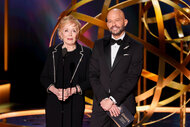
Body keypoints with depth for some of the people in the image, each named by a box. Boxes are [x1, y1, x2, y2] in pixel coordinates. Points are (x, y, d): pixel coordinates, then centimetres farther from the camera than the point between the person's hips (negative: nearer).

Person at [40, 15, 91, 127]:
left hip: (75, 104, -2)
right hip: (54, 102, 2)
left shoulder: (85, 53, 1)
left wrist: (72, 90, -14)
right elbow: (44, 77, 9)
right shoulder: (53, 51, 9)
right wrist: (55, 90, -9)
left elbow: (89, 80, 0)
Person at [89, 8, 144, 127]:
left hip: (124, 106, -2)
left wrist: (112, 99, -15)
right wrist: (104, 99, -10)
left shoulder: (136, 47, 0)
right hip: (100, 105, 2)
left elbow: (132, 78, -8)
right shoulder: (99, 45, 10)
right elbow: (93, 75, 3)